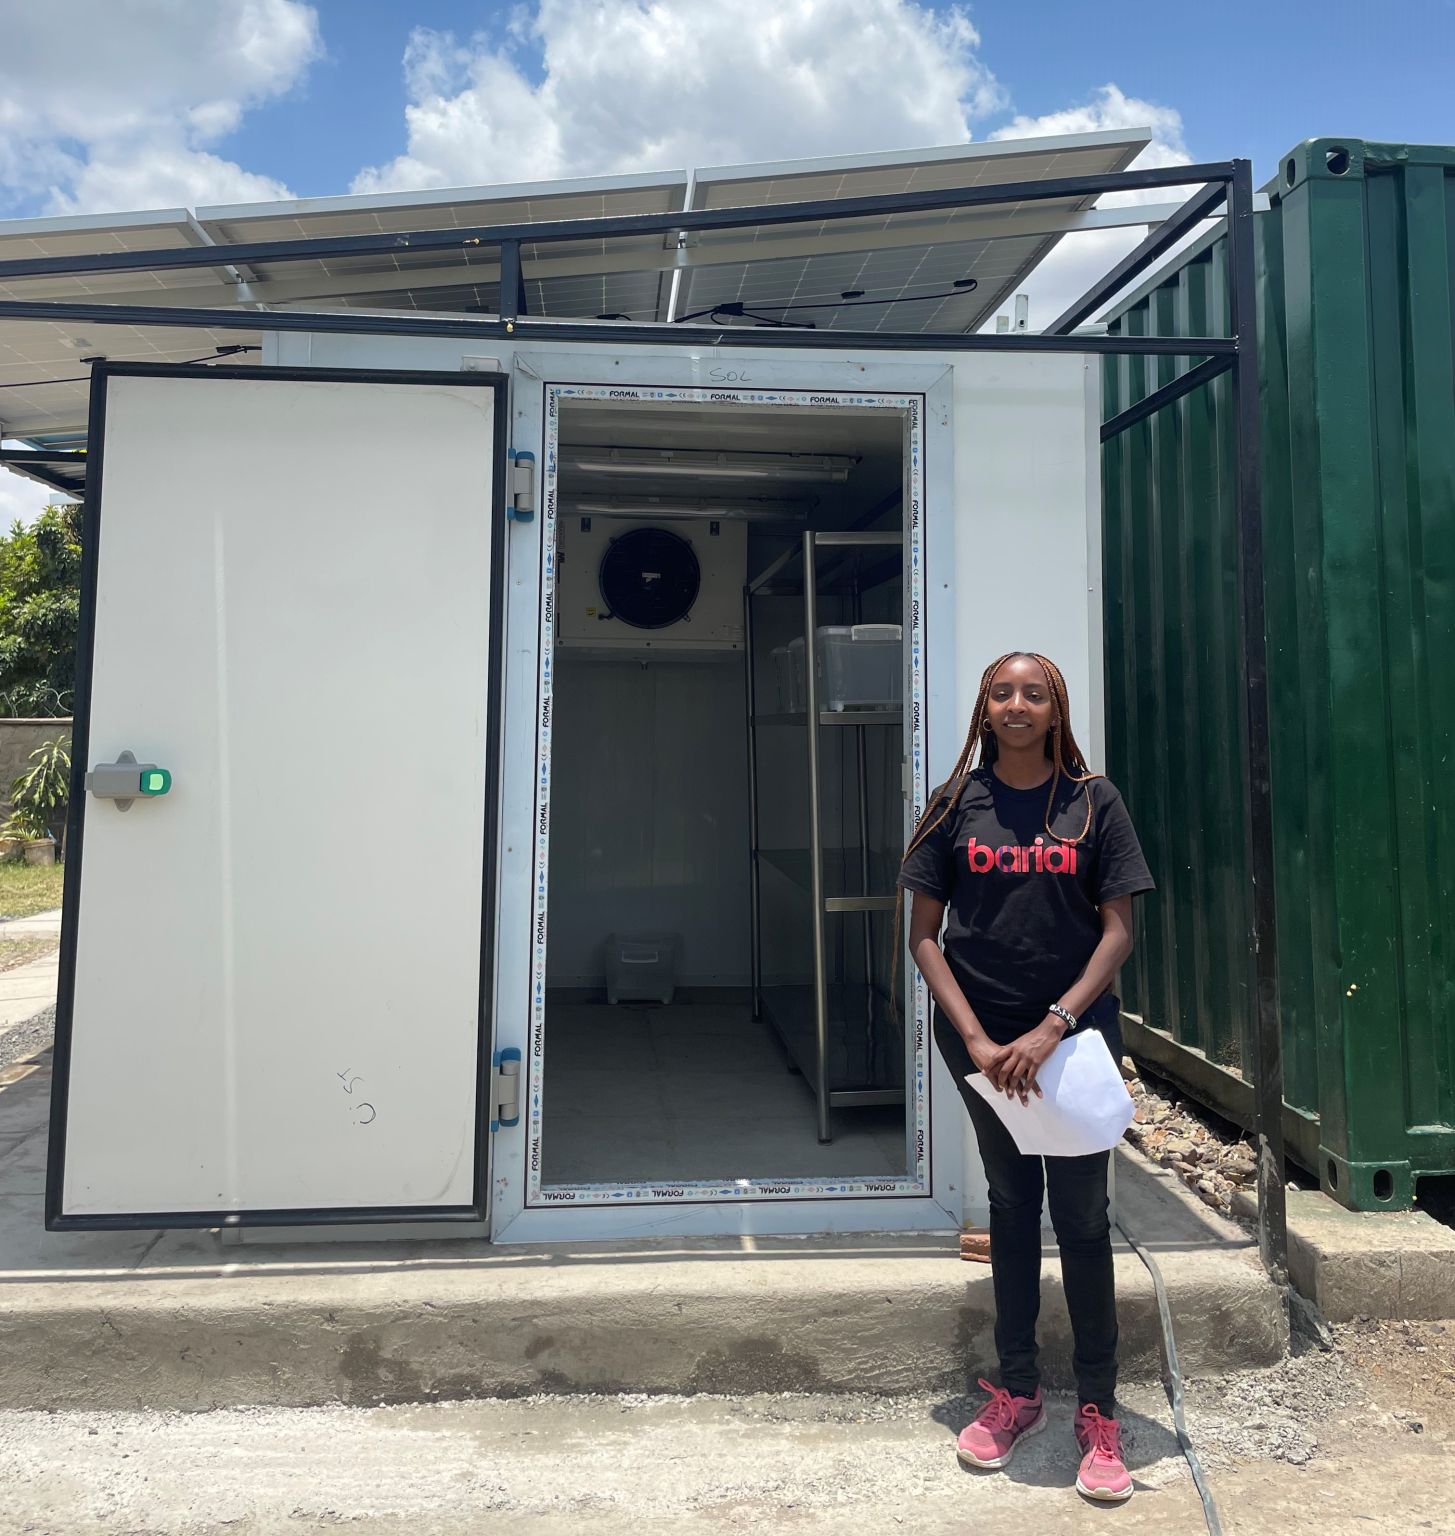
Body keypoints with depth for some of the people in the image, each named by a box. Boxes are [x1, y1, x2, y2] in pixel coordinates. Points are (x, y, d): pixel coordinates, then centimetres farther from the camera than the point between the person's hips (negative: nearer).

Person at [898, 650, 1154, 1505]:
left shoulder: (1094, 802, -2)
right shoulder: (957, 805, 0)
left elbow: (1119, 930, -5)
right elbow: (925, 933, -1)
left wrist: (1052, 1028, -15)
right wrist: (976, 1038, -11)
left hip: (1077, 1029, -1)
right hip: (981, 1034, 1)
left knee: (1082, 1213, 5)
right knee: (1012, 1202, 14)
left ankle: (1100, 1412, 20)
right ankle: (1018, 1392, 28)